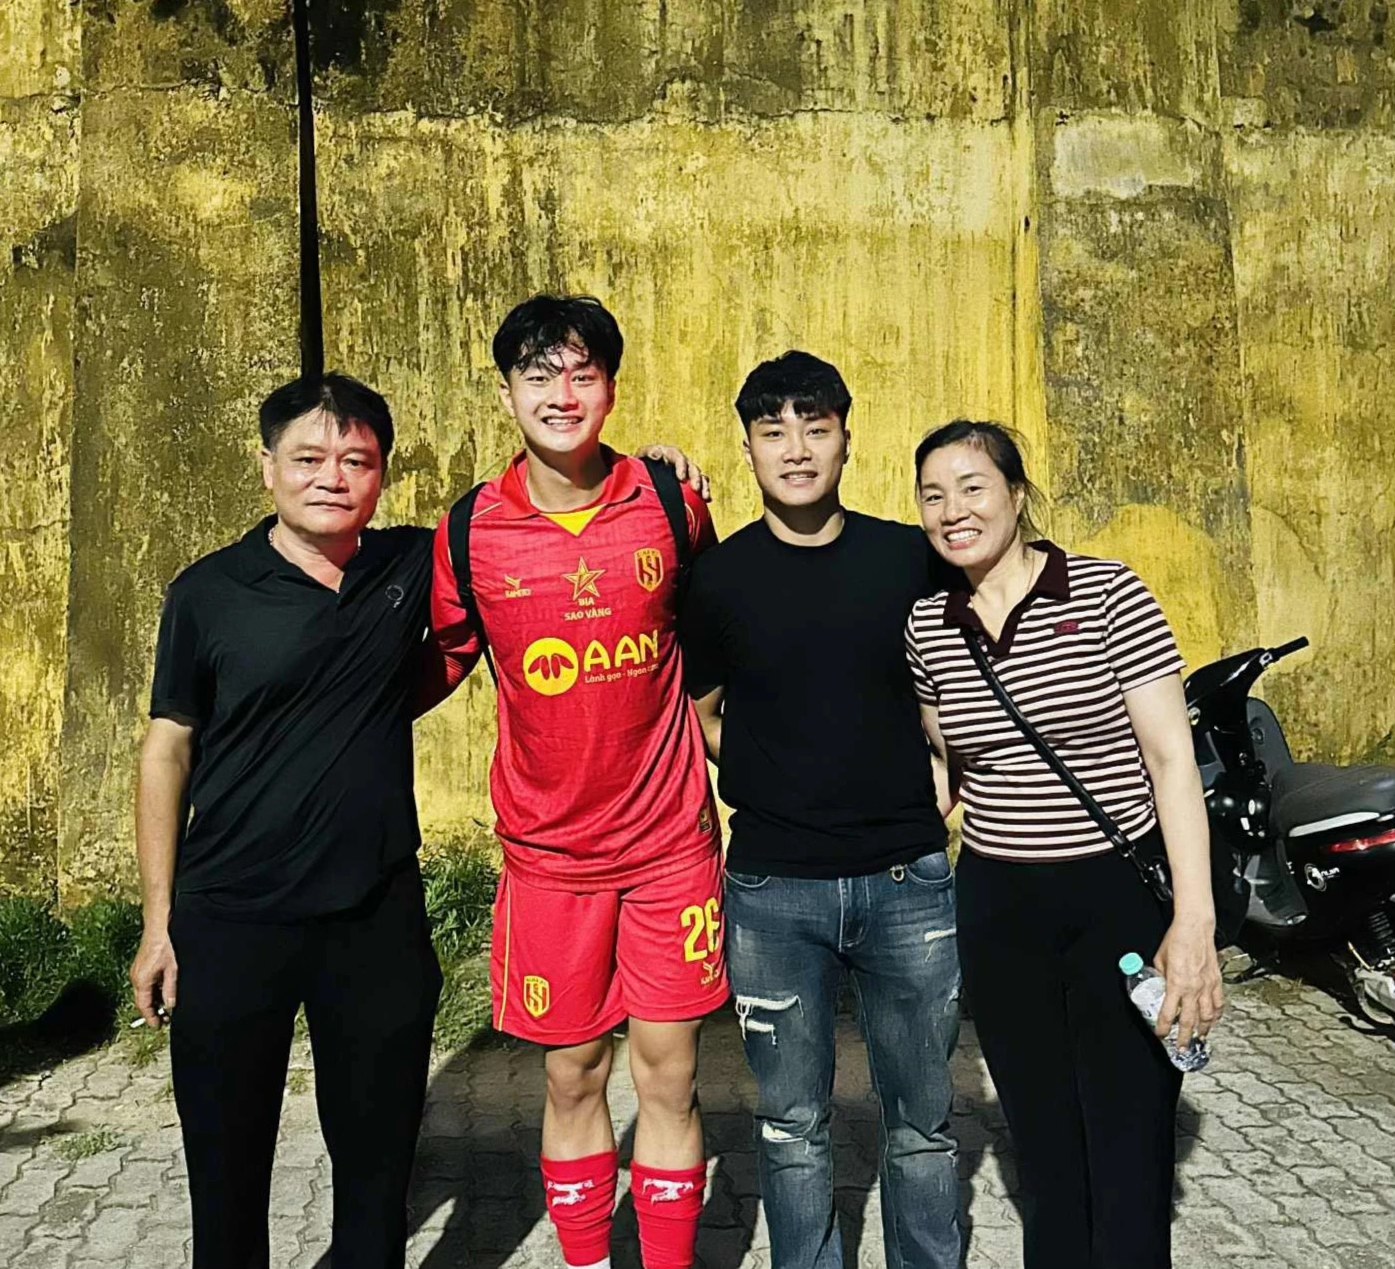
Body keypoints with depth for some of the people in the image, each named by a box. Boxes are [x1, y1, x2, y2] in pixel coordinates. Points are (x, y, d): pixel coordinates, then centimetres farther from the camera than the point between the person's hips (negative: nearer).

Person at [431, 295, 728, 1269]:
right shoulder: (469, 532, -5)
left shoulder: (671, 501, -4)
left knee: (668, 1072, 8)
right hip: (549, 851, 0)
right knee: (572, 1077, 11)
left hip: (672, 840, 0)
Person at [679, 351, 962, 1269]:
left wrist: (940, 772, 2)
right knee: (793, 1126, 12)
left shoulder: (914, 559, 0)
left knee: (922, 1121, 14)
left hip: (908, 880, 1)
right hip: (772, 890, 0)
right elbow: (696, 715, 11)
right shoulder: (718, 578, -1)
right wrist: (764, 780, 0)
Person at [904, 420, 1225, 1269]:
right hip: (1000, 911, 4)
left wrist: (1194, 921, -16)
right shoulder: (927, 626, 2)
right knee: (1045, 1152, 15)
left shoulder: (1108, 596, -10)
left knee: (1130, 1156, 3)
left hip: (1125, 901, -3)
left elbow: (1173, 758, -11)